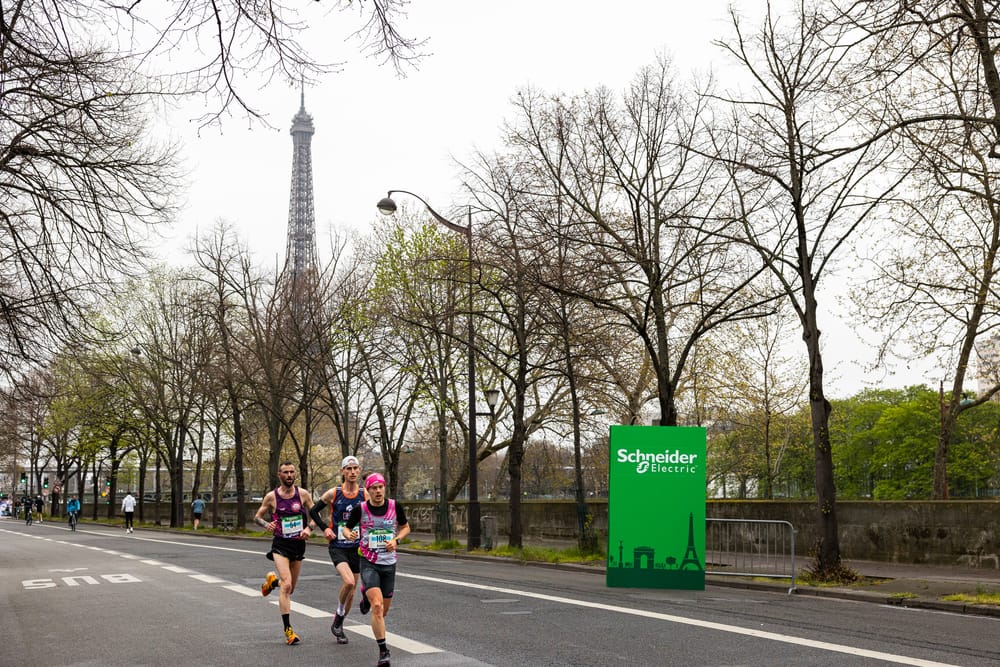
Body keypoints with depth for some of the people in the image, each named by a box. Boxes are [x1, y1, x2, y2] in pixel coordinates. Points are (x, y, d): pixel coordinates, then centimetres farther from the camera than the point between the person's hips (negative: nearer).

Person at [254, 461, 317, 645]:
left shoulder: (303, 494, -1)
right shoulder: (271, 496, -4)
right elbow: (257, 516, 6)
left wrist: (309, 528, -13)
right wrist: (265, 525, -15)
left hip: (299, 544, 3)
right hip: (280, 545, -3)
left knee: (290, 589, 14)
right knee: (286, 585, -19)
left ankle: (272, 580, 49)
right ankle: (288, 630, -15)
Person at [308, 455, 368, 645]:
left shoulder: (365, 495, -2)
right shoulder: (333, 493, -6)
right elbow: (313, 511, 7)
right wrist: (325, 528, -3)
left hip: (357, 547, 3)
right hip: (337, 546, -3)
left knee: (351, 590, 9)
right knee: (348, 582, -24)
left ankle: (339, 626, 30)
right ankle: (338, 619, 1)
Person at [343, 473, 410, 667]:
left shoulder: (395, 506, -3)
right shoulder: (360, 509, -8)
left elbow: (405, 527, 12)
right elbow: (346, 528, 6)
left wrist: (396, 540, -7)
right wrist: (349, 535, -17)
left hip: (389, 563, 3)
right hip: (369, 563, -3)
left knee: (384, 610, 12)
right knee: (377, 607, -19)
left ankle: (367, 597, 47)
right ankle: (383, 651, -10)